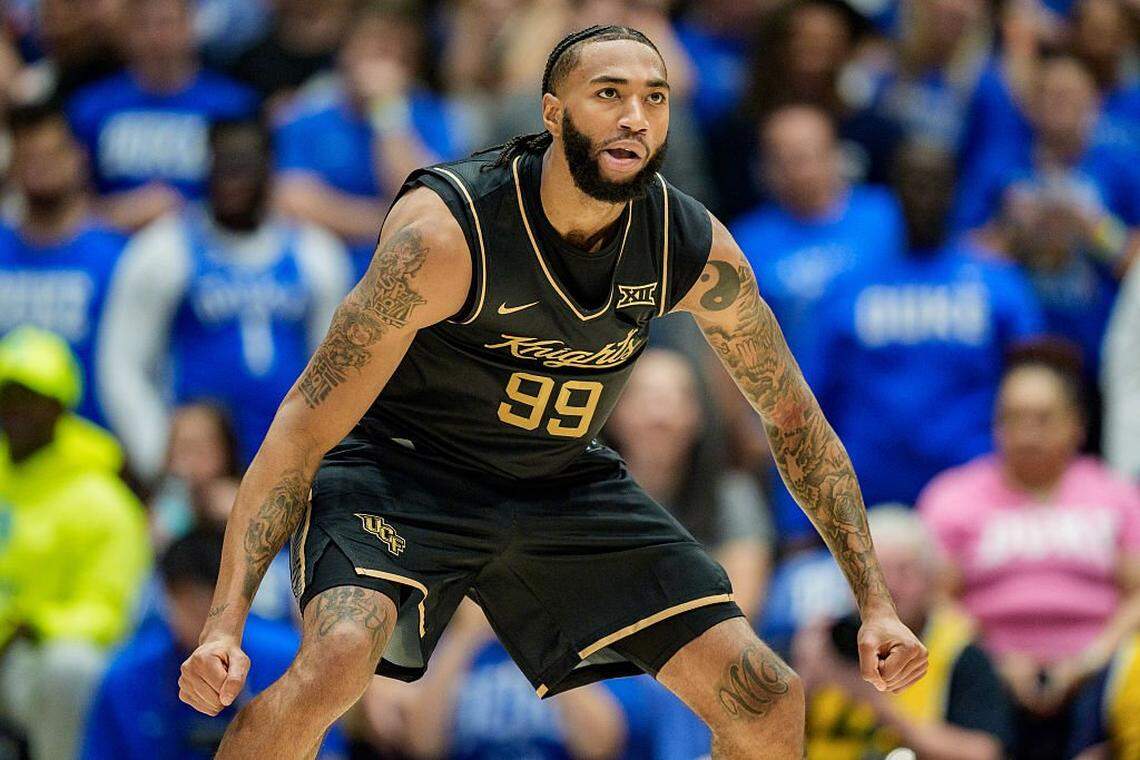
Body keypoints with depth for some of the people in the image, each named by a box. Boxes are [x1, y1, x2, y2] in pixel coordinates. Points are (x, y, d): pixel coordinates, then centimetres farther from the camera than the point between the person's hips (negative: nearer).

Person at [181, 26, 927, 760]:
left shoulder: (695, 248, -15)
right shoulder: (446, 233, -29)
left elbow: (795, 417, 1)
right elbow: (306, 425, -26)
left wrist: (876, 600, -1)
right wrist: (227, 619, -33)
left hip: (565, 481, 5)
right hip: (403, 470, -5)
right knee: (337, 657, -35)